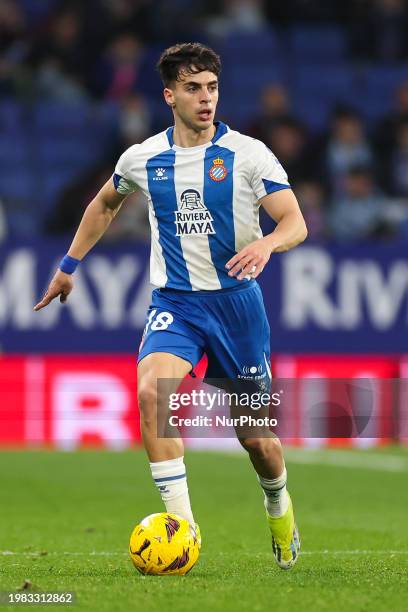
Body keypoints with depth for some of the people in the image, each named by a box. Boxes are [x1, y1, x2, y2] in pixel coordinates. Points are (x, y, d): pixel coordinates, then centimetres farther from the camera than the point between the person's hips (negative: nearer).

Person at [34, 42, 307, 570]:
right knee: (151, 391, -28)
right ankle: (181, 520, -25)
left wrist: (267, 244, -34)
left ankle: (279, 506, 40)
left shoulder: (247, 154, -7)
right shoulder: (142, 159, 3)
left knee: (256, 436, 6)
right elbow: (105, 204, 24)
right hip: (173, 302, 1)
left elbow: (296, 223, -12)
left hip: (236, 301, -1)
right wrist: (69, 265, 26)